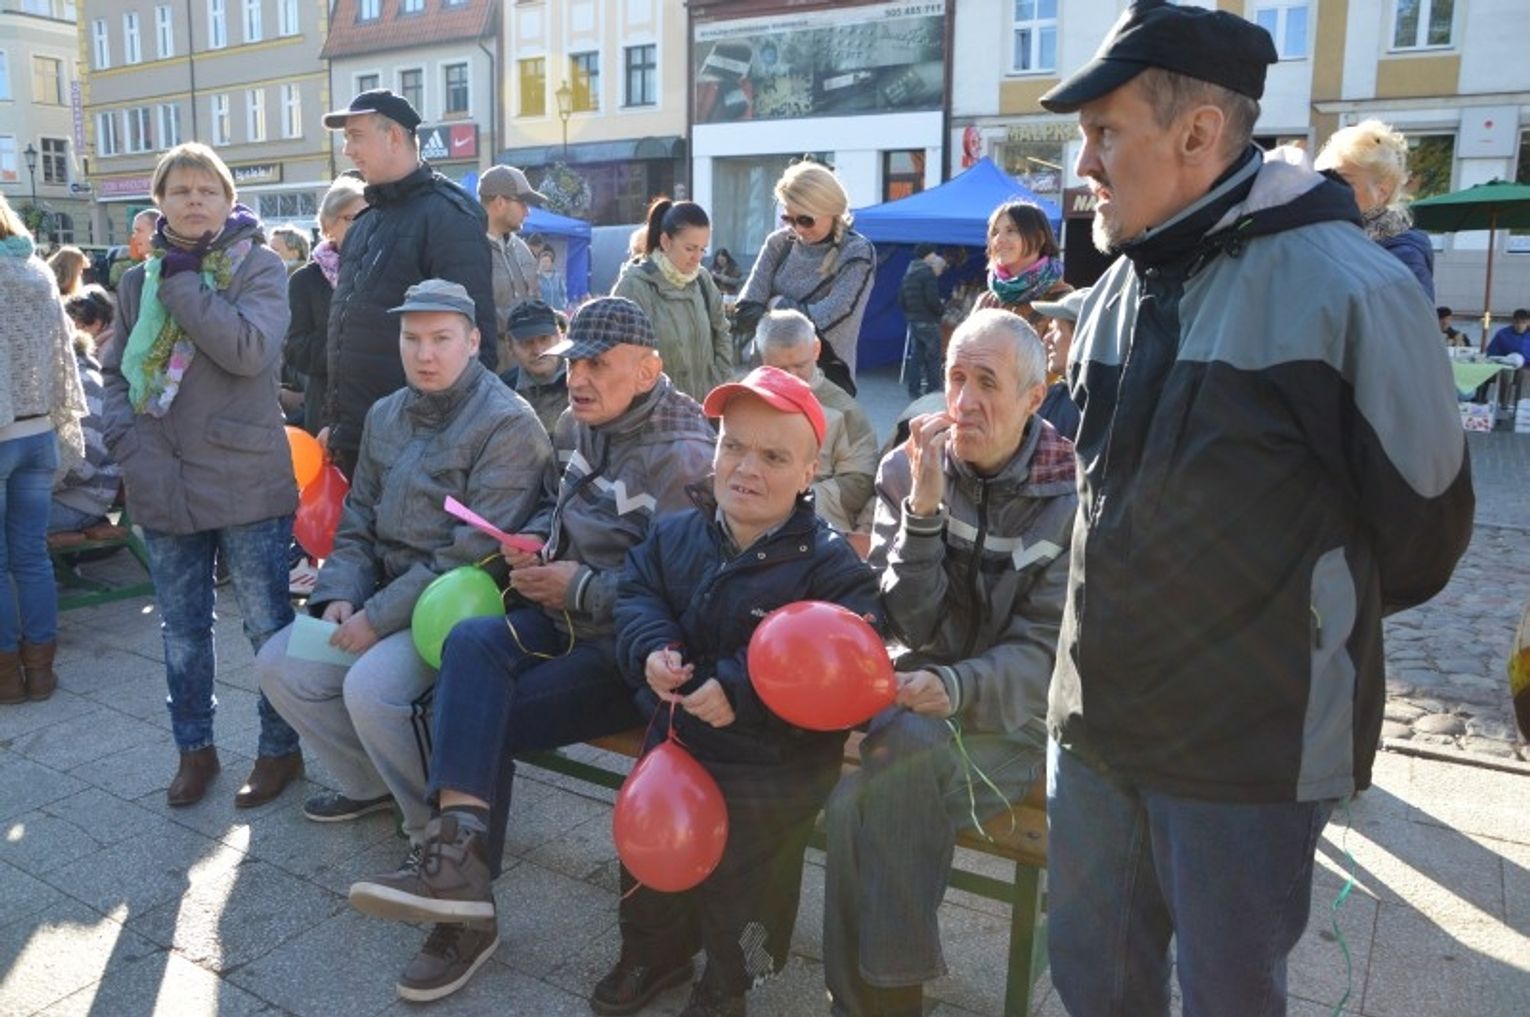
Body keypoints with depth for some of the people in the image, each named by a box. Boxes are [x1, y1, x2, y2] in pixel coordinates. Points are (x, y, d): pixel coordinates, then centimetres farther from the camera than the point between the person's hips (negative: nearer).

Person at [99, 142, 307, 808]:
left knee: (268, 626, 5)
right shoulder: (139, 280, 11)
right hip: (164, 485, 5)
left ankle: (280, 748, 21)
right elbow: (115, 372, 12)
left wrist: (181, 278, -14)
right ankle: (194, 747, 31)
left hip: (246, 482, -4)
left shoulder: (258, 266, -3)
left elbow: (250, 349, -20)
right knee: (182, 631, 15)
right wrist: (130, 443, -4)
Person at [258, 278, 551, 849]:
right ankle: (371, 783, 21)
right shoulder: (385, 416, 11)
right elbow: (358, 523, 16)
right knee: (279, 664, 2)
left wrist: (379, 617, -19)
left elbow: (473, 555, -22)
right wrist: (340, 595, -3)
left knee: (371, 686, -28)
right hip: (385, 593, 8)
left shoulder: (508, 425, -16)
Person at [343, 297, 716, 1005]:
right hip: (563, 618, 7)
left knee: (482, 719, -18)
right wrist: (532, 541, 5)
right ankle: (458, 857, -25)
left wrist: (579, 586, -17)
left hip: (628, 649, -7)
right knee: (470, 642, -24)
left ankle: (462, 881, -2)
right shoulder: (577, 425, 10)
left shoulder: (682, 457, -15)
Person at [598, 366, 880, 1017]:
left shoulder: (829, 564, -21)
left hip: (769, 768, -5)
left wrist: (739, 690, -34)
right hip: (675, 740, 6)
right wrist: (651, 647, -18)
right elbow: (637, 592, 5)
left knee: (742, 880, 10)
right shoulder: (677, 534, -3)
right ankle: (654, 951, 50)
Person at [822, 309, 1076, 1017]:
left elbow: (1042, 647, -12)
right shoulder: (907, 470, -2)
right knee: (884, 793, -28)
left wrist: (957, 688, -31)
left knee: (869, 794, -27)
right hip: (923, 677, 3)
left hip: (1019, 701, -2)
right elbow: (910, 624, -10)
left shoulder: (1071, 494, -9)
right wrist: (925, 506, -23)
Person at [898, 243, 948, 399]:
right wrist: (942, 308, -1)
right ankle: (932, 389, -1)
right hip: (928, 322, -8)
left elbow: (901, 301, 14)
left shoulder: (908, 275, 12)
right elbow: (932, 300, -19)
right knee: (933, 356, -1)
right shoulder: (928, 274, -13)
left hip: (912, 322, 8)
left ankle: (914, 390, 9)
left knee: (915, 356, 9)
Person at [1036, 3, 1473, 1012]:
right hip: (1095, 717, 6)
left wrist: (1313, 621, 8)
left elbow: (1421, 520, -6)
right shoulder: (1122, 286, 6)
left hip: (1250, 742, -6)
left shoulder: (1345, 289, -16)